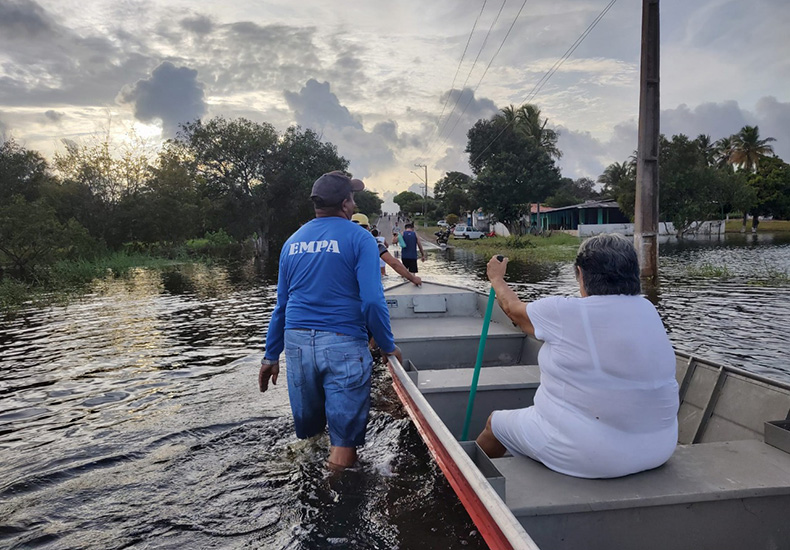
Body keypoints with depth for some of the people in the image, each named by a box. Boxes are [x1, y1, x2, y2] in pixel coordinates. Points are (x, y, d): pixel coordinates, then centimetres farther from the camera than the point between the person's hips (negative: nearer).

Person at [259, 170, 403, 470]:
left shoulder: (293, 241, 12)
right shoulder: (359, 238, -4)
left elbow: (281, 304, 15)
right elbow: (372, 301, -13)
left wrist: (271, 355, 20)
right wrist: (388, 347, 0)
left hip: (297, 343, 6)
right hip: (342, 344, -5)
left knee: (306, 430, 22)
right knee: (344, 442, 5)